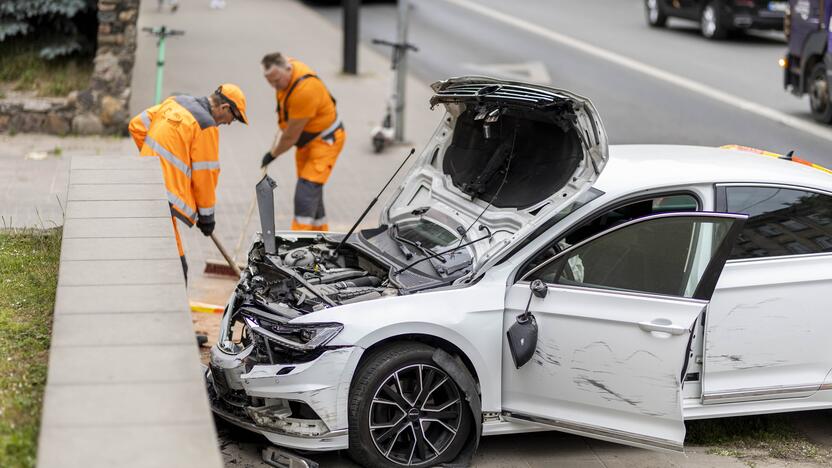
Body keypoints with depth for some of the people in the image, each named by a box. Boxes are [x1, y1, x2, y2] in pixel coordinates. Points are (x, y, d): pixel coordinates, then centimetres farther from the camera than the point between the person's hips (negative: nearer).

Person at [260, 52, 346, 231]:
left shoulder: (304, 91, -34)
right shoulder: (286, 66, -7)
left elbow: (291, 136, -24)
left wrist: (272, 154, -8)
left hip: (325, 141, -10)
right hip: (307, 139, 10)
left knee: (306, 194, -19)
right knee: (312, 192, 17)